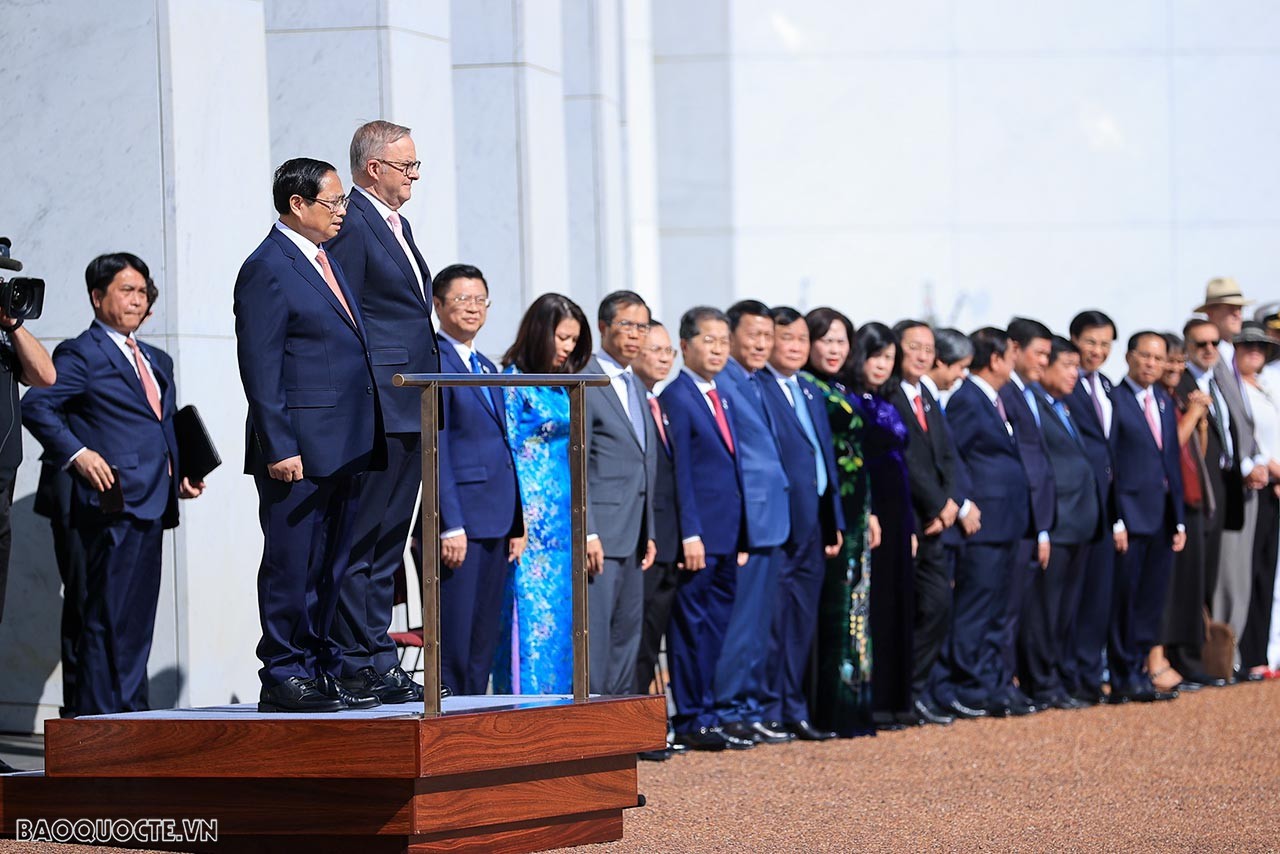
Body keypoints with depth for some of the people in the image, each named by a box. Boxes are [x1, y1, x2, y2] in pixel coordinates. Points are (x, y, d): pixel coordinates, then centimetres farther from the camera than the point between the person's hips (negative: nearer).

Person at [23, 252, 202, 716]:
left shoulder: (156, 361, 23)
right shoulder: (81, 354, -3)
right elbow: (36, 406, -14)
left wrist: (182, 476, 12)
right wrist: (77, 455, -22)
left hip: (153, 503, 8)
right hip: (115, 501, -8)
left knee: (137, 619, 12)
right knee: (109, 616, -9)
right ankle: (102, 721, -8)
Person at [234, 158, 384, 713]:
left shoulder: (324, 261, 19)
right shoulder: (267, 269, -10)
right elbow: (260, 368, -14)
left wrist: (362, 441, 18)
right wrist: (279, 448, -19)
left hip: (343, 450, 9)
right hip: (298, 451, -9)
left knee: (330, 568, 11)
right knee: (291, 566, -5)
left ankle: (322, 671, 17)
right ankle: (284, 678, -1)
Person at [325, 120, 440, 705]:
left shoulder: (399, 225, 20)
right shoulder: (352, 225, -10)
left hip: (409, 415, 10)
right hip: (375, 411, -10)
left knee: (387, 544, 12)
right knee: (360, 543, -6)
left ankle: (376, 661, 16)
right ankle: (362, 663, -5)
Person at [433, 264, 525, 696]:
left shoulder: (487, 369, 19)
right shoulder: (434, 361, -8)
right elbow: (434, 450, -14)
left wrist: (517, 524, 15)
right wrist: (450, 526, -19)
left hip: (495, 521, 9)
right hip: (458, 521, -9)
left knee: (485, 641, 8)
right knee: (454, 640, -6)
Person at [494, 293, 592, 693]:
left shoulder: (563, 387, 16)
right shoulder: (514, 382, -5)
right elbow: (506, 453, -9)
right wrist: (516, 523, -15)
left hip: (563, 525, 7)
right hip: (531, 524, -7)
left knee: (562, 624, 6)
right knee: (532, 620, -10)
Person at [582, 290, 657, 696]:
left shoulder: (634, 385, 19)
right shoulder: (583, 382, -9)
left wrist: (648, 532, 17)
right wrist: (587, 533, -19)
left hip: (632, 536, 9)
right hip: (600, 533, -9)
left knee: (628, 633, 10)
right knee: (594, 633, -9)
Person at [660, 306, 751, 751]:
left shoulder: (722, 401, 18)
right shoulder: (676, 397, -8)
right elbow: (679, 472, -13)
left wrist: (741, 539, 15)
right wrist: (690, 535, -18)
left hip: (726, 539, 8)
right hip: (700, 536, -8)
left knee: (715, 628, 9)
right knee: (691, 626, -3)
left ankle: (705, 718, 13)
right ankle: (690, 722, 1)